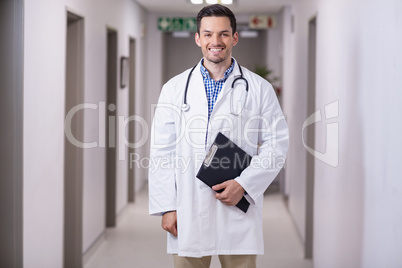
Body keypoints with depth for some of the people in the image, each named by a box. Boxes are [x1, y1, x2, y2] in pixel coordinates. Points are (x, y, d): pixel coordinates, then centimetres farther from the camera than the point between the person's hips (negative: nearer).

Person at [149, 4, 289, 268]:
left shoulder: (259, 89, 5)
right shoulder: (175, 89, 9)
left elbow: (277, 144, 3)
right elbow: (162, 152, 6)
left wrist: (244, 184, -10)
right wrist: (166, 207, -1)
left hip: (238, 211, -1)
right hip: (188, 214, 1)